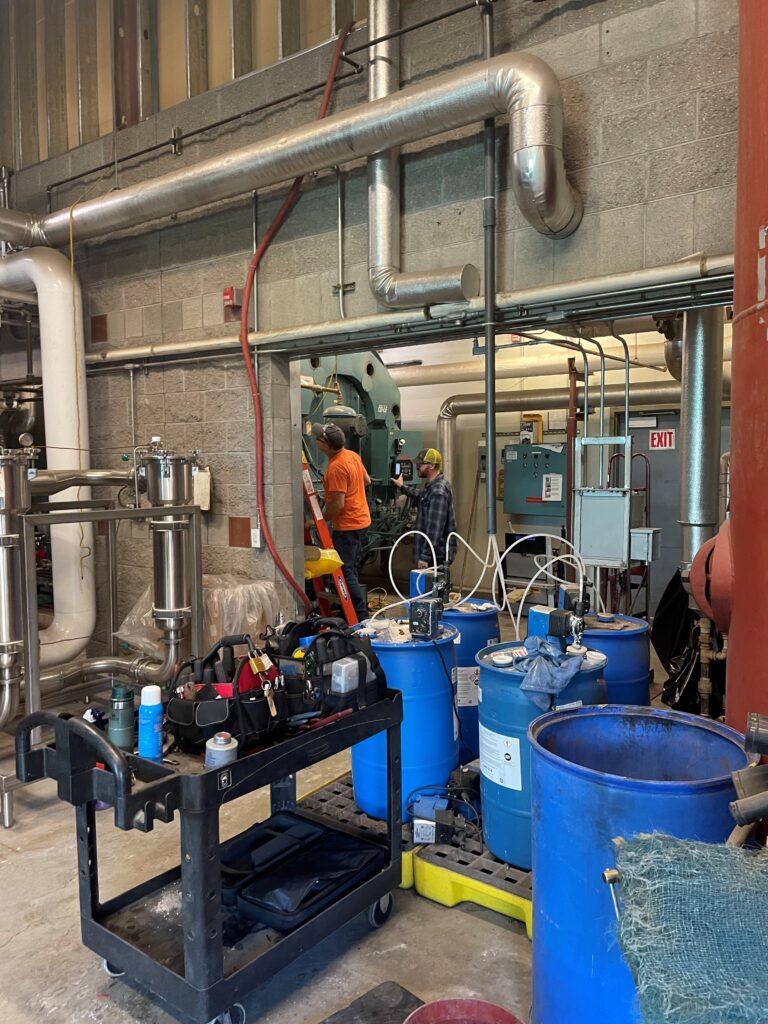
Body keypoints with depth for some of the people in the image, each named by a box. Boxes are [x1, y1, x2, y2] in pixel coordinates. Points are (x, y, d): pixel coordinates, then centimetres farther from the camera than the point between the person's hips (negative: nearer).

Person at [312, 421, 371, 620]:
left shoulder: (336, 467, -23)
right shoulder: (352, 455, 5)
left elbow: (337, 504, -23)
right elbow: (367, 481, 19)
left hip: (347, 525, -10)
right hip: (361, 519, 10)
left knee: (345, 571, -6)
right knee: (352, 568, 18)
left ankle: (361, 616, -4)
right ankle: (354, 610, 27)